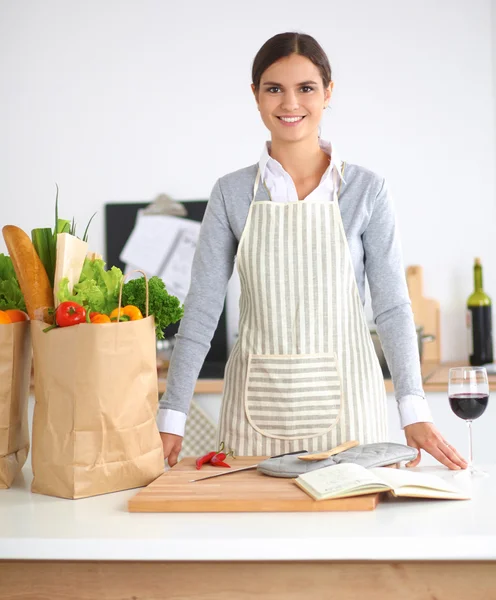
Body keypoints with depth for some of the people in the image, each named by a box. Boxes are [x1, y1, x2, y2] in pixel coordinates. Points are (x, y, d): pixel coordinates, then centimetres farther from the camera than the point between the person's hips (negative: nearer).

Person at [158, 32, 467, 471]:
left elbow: (392, 307, -3)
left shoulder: (367, 191, -2)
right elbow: (201, 311, -1)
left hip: (342, 401, 0)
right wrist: (171, 419, -5)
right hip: (259, 405, 1)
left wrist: (414, 412, -14)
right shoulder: (232, 193, 1)